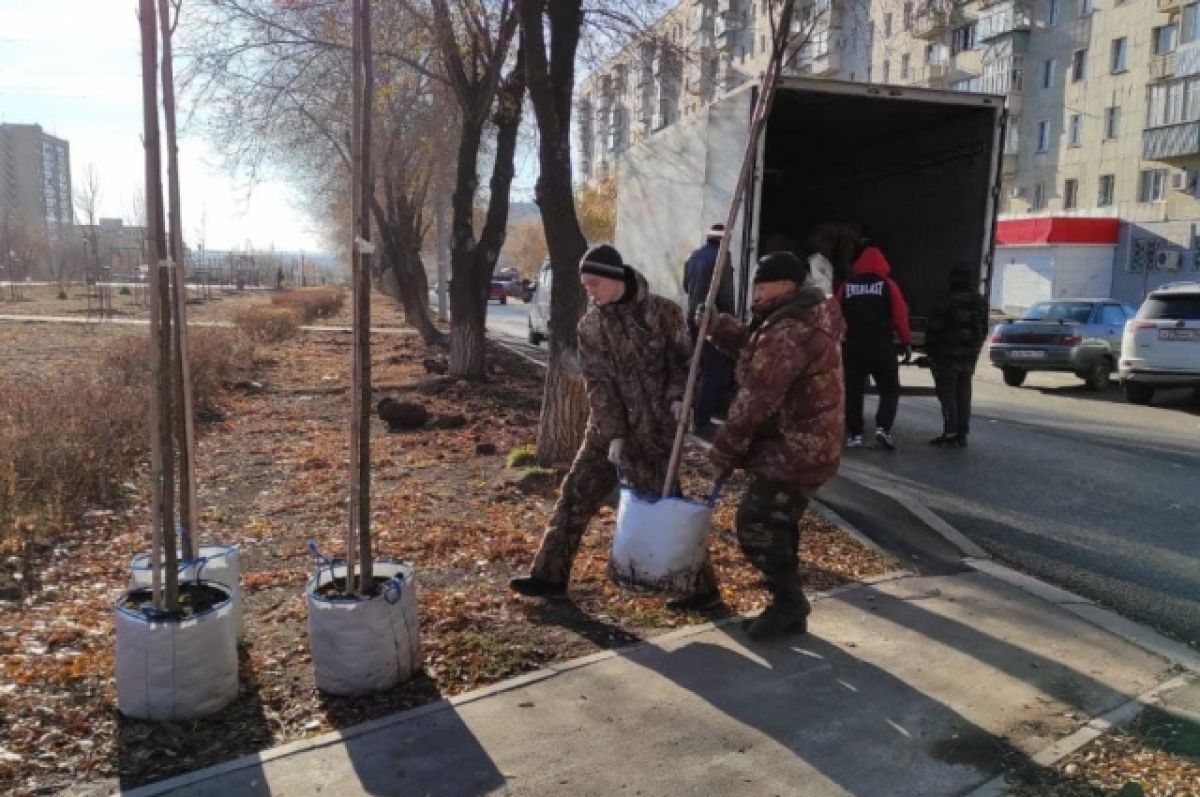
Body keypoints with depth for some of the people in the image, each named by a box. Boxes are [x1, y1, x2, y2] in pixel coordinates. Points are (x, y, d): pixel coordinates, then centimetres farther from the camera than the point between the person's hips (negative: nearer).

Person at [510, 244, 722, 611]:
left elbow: (682, 361, 0)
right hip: (607, 431, 4)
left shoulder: (663, 312, -7)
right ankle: (550, 575, 20)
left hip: (656, 432, -4)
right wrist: (613, 436, -13)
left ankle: (703, 586, 16)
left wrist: (678, 396, -20)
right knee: (575, 495, 6)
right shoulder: (590, 326, 2)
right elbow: (598, 385, -5)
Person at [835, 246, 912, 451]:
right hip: (881, 347, -2)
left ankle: (854, 435, 7)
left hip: (852, 347, 2)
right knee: (889, 390, 8)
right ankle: (882, 429, -9)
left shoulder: (846, 286, 6)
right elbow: (900, 317, -4)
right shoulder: (888, 285, 0)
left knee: (853, 391, 8)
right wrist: (907, 343, 2)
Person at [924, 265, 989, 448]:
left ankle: (950, 433, -4)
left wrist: (930, 351, 0)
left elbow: (933, 330, -12)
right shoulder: (981, 303, 5)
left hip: (947, 357, -6)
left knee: (947, 395, -1)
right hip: (969, 357, 6)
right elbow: (984, 331, 11)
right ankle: (962, 434, 13)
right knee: (963, 395, 11)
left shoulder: (947, 303, -15)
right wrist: (974, 351, 20)